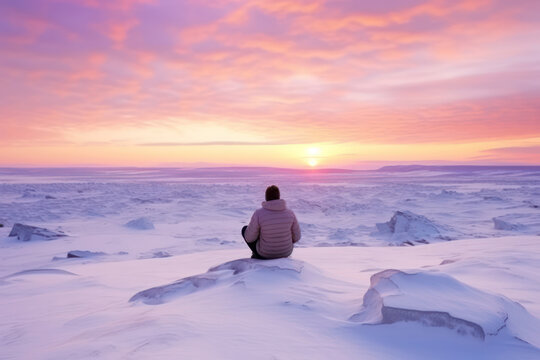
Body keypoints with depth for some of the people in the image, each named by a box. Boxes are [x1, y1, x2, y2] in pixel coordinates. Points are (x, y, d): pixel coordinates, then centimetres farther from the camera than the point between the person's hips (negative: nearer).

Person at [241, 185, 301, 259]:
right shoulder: (290, 213, -14)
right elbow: (296, 237, -5)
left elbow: (249, 238, -14)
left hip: (265, 253, -2)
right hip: (286, 252, 3)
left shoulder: (258, 213, -24)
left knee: (244, 229, 21)